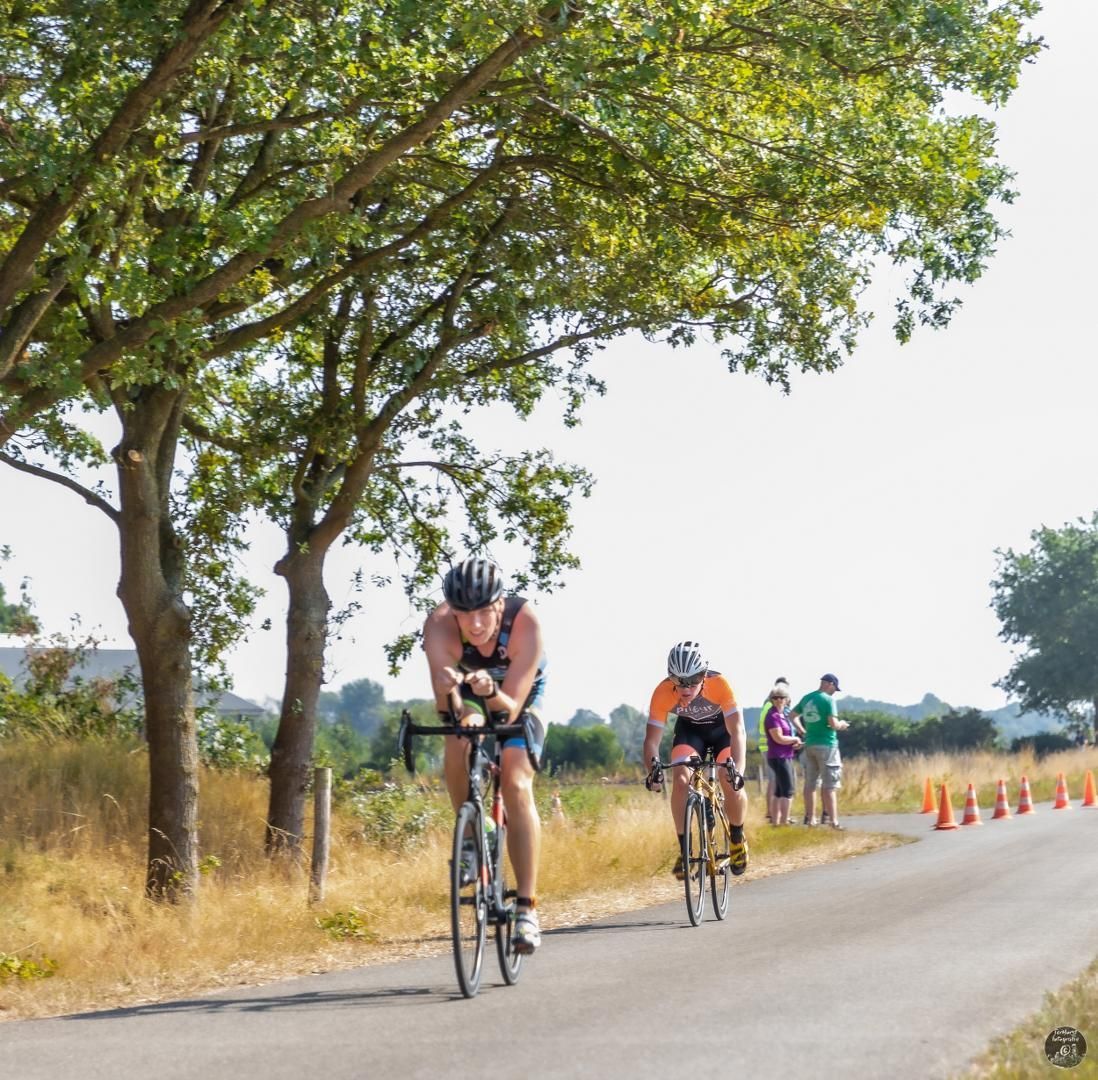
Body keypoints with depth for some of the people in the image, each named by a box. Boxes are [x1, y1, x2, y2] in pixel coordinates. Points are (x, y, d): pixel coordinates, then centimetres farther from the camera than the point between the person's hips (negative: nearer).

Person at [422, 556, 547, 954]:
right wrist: (448, 689, -60)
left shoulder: (526, 622, -37)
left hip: (519, 700, -2)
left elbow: (511, 707, -35)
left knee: (516, 784, -20)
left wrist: (491, 693, -56)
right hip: (469, 698, 2)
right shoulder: (439, 626, -34)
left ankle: (527, 906, -18)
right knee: (457, 746, -28)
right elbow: (446, 709, -38)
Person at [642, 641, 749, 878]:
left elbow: (737, 731, -39)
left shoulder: (719, 684, -37)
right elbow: (652, 739, -29)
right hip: (689, 729, 1)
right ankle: (684, 849, -11)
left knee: (731, 783, -21)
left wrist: (737, 769, -54)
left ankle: (738, 839, 5)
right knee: (681, 780, -23)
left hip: (722, 727, -1)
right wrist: (653, 771, -48)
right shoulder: (663, 693, -32)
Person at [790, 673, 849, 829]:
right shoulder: (828, 699, -12)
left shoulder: (806, 698, 9)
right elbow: (833, 724, -19)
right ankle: (833, 821, -8)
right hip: (826, 744, -7)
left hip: (809, 744, 7)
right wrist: (841, 725, 1)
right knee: (830, 786, -6)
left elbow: (792, 715, 17)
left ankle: (810, 819, 14)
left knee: (810, 784, 11)